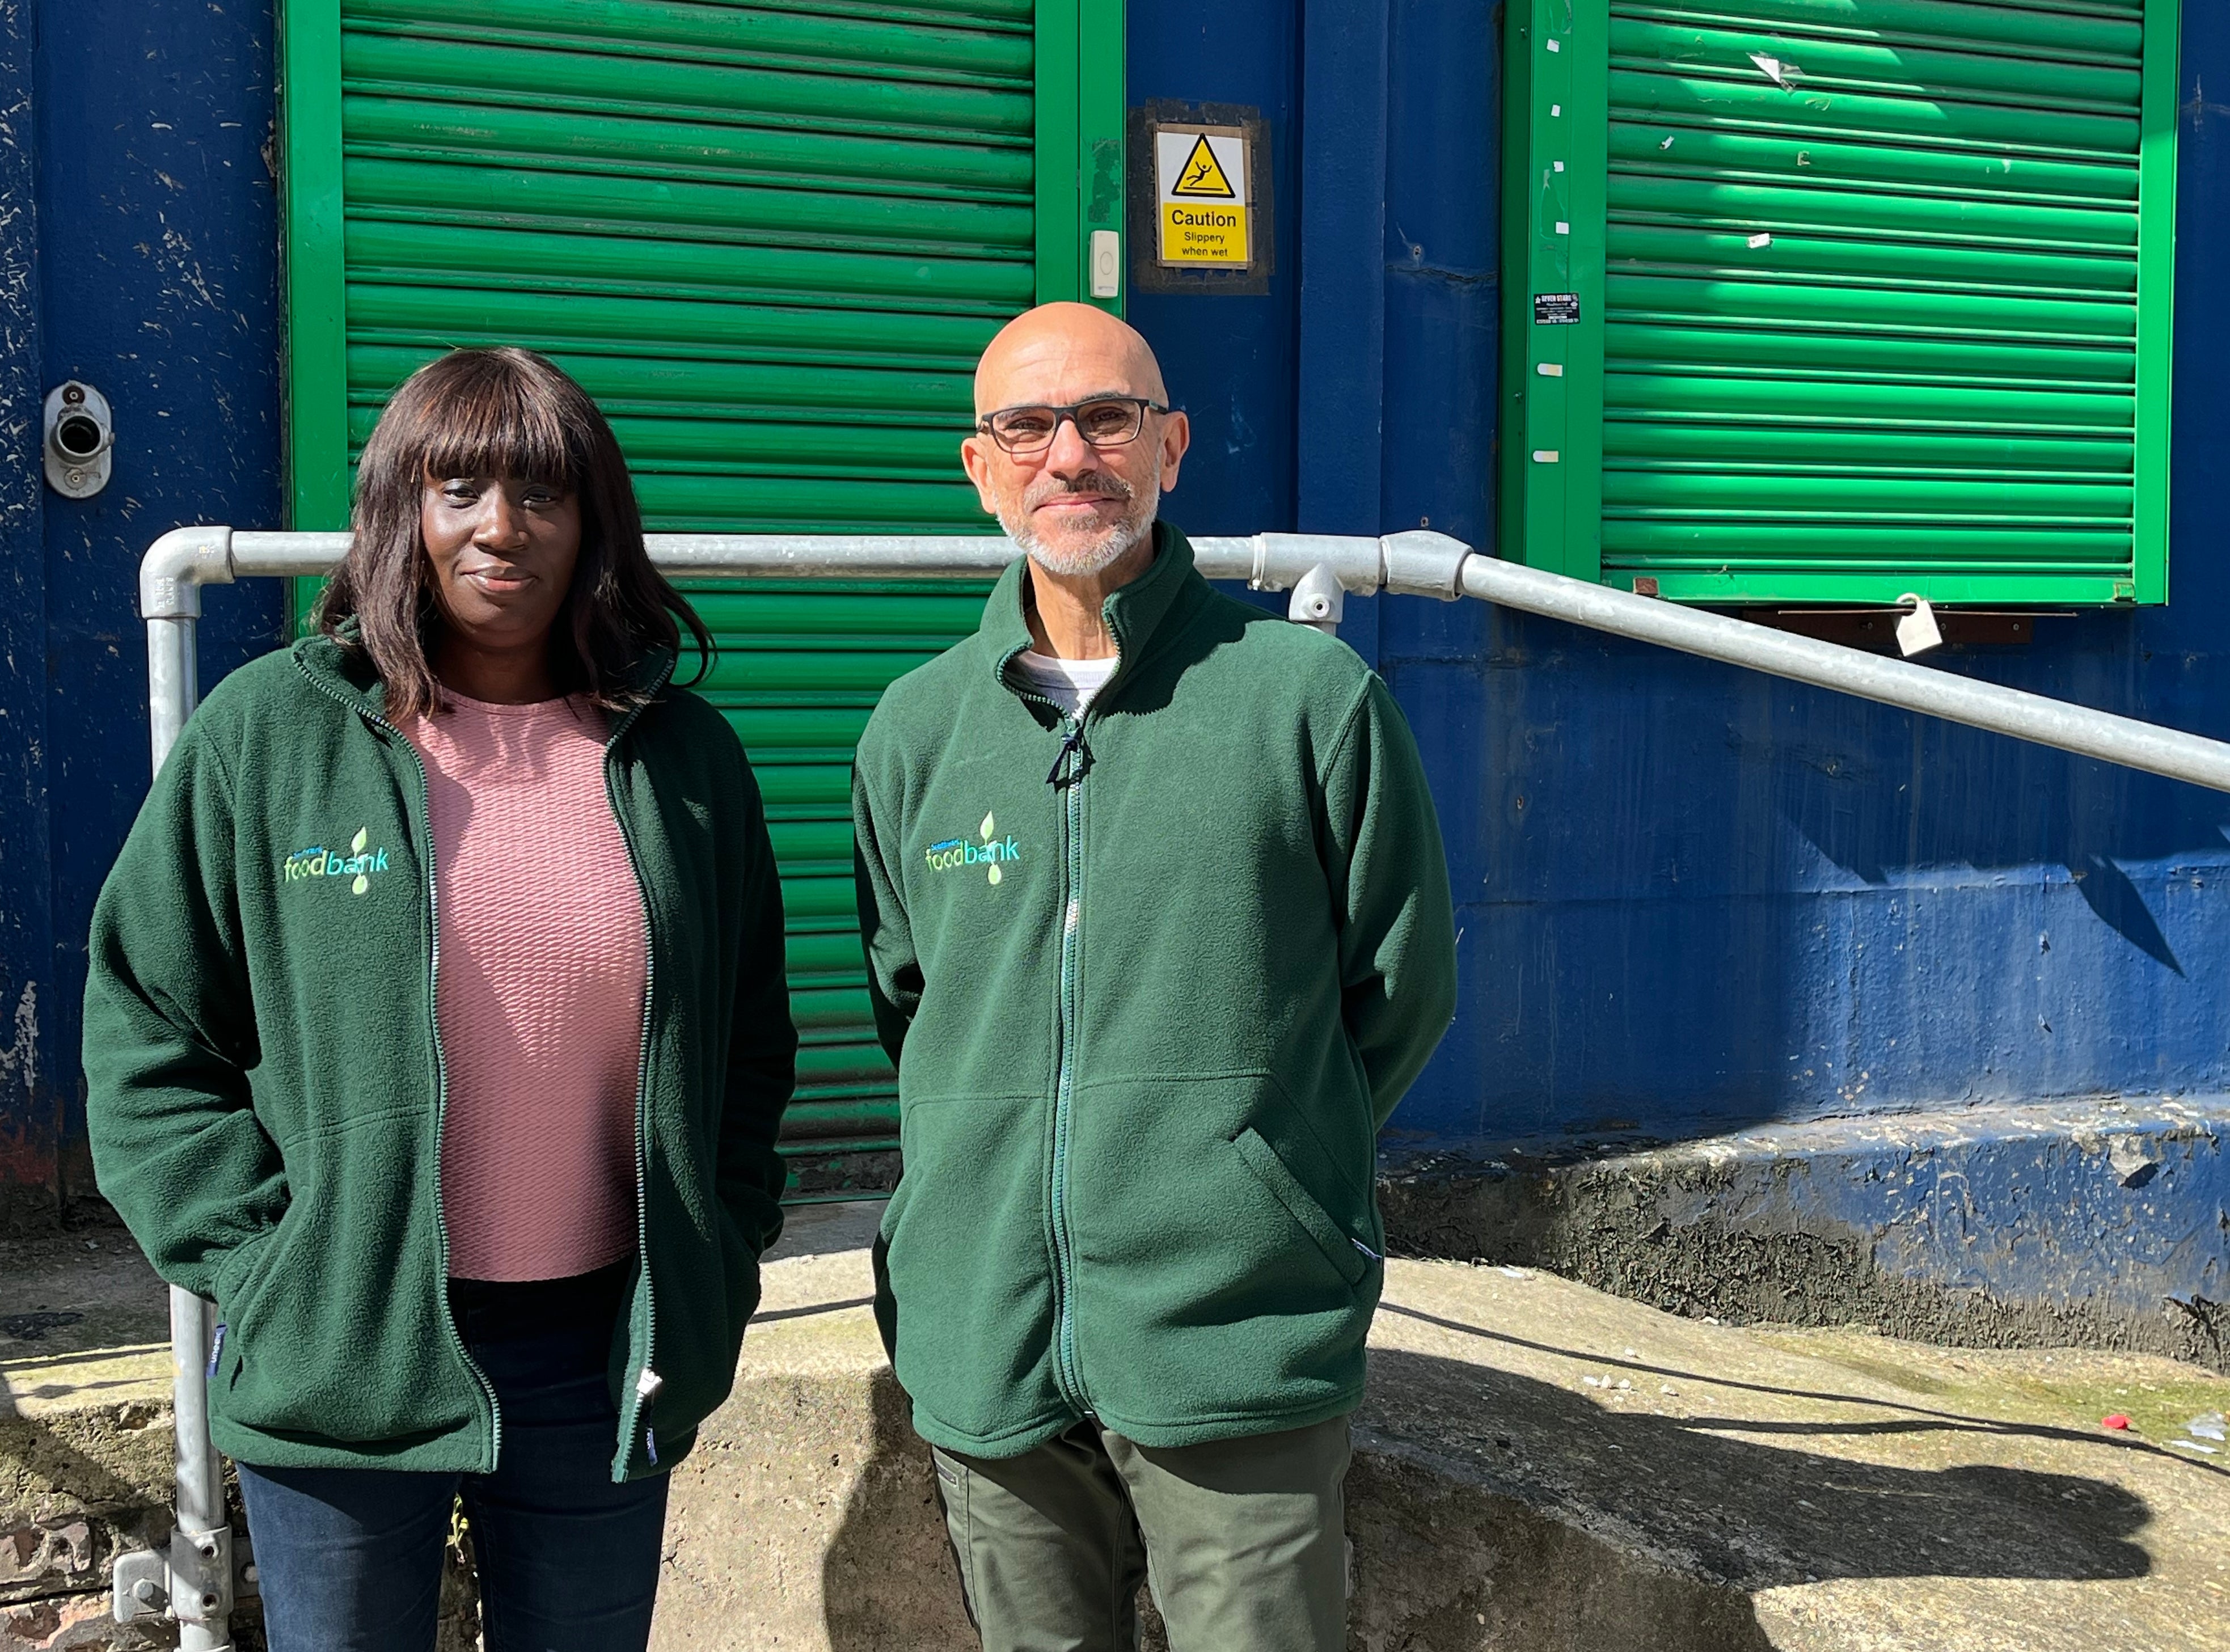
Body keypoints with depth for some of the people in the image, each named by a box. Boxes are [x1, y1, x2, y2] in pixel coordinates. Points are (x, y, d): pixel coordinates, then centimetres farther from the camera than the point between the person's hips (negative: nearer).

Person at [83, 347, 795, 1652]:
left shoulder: (685, 758, 4)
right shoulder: (268, 733, -3)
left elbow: (750, 1047, 13)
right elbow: (149, 1032, -1)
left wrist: (720, 1271, 5)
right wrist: (263, 1266, -8)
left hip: (607, 1357, 2)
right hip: (343, 1355, -2)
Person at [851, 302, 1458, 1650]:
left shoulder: (1311, 694, -4)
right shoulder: (919, 727, 7)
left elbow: (1402, 989, 4)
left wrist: (1252, 1169, 8)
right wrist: (999, 1169, 10)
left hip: (1240, 1347, -3)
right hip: (985, 1346, 4)